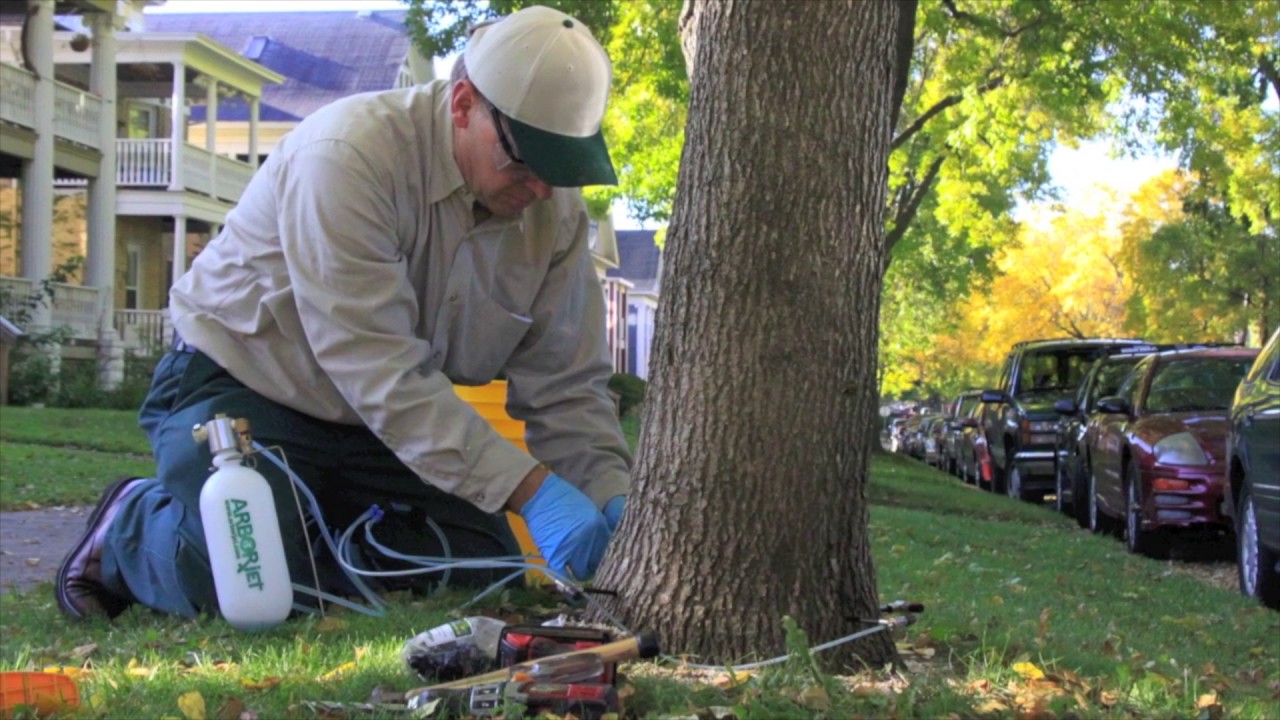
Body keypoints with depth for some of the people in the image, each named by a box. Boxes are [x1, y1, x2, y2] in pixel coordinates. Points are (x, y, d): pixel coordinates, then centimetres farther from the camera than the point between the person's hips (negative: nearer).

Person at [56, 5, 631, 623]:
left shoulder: (554, 207, -9)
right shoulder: (346, 155, -30)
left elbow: (566, 384, -5)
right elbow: (376, 369, -36)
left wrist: (613, 498, -24)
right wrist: (530, 489, -40)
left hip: (387, 423, 6)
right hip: (241, 383, -6)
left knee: (485, 573, -8)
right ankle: (128, 527, 6)